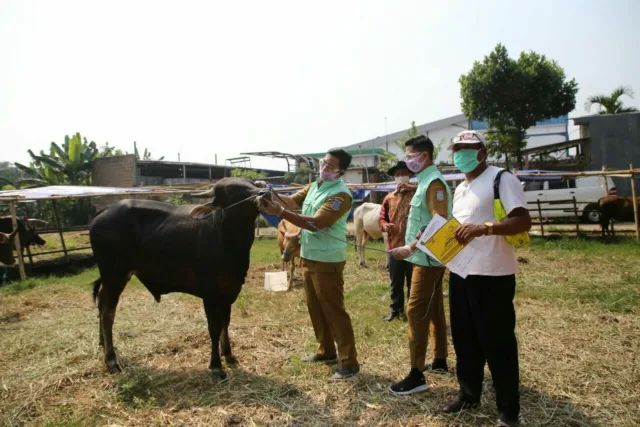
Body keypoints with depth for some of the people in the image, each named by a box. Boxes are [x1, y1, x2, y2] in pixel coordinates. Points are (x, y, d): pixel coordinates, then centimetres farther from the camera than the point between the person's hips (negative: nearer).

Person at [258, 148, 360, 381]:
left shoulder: (341, 195, -18)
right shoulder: (314, 186, 10)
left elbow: (316, 223, -26)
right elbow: (293, 201, 2)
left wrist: (280, 212, -29)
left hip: (327, 262, -9)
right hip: (308, 257, 9)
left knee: (334, 310, -3)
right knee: (315, 308, 17)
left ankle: (349, 363, 8)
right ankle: (326, 351, 34)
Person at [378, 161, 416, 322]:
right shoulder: (389, 198, 11)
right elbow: (382, 218, 14)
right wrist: (384, 225, -9)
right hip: (393, 245, 4)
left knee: (413, 281, 7)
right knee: (396, 282, 15)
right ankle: (395, 310, 28)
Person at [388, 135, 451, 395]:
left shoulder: (434, 182, -17)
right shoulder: (426, 181, 14)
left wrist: (411, 248, -28)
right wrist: (413, 247, 16)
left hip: (428, 258, -10)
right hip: (428, 257, 10)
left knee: (416, 311, -9)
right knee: (433, 309, 16)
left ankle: (417, 375, -5)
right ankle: (440, 360, 28)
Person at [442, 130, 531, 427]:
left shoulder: (501, 179, -8)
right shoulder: (460, 189, 17)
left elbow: (523, 221, -19)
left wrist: (484, 228, -32)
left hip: (493, 275, -8)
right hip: (461, 272, 8)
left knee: (497, 342, 2)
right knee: (464, 337, 16)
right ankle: (468, 394, 34)